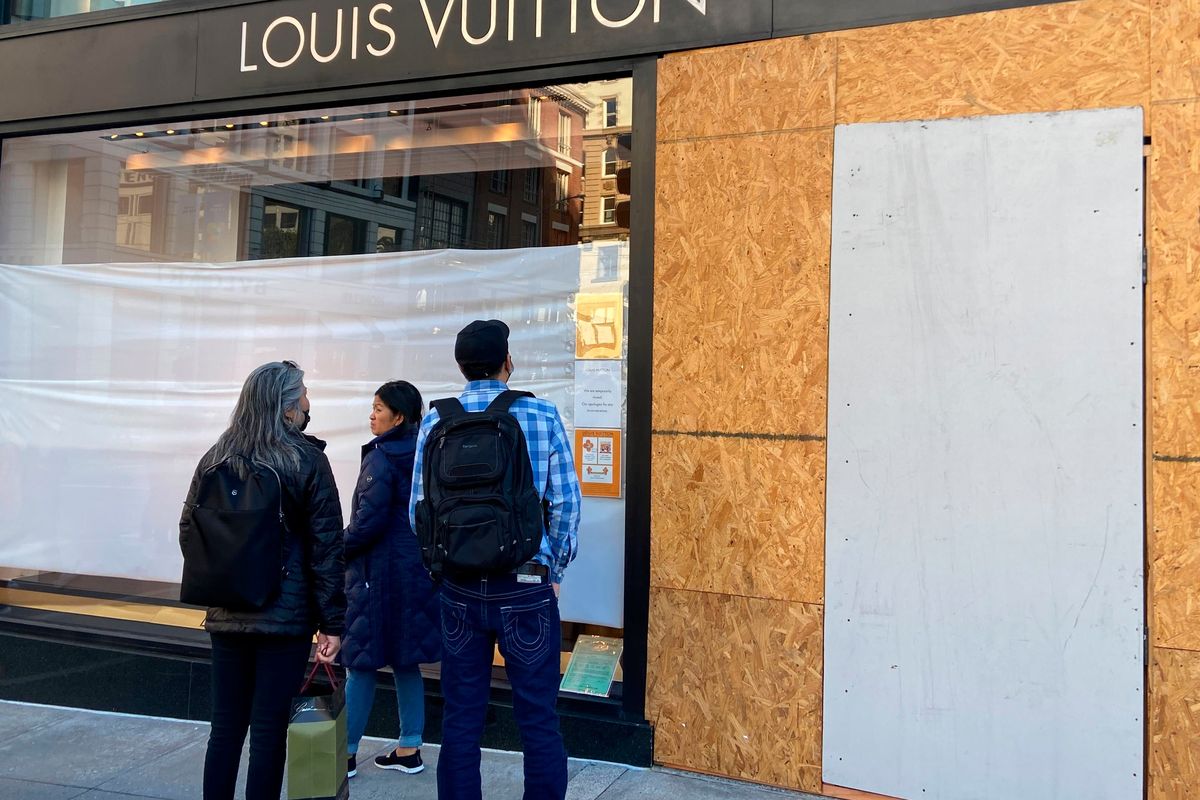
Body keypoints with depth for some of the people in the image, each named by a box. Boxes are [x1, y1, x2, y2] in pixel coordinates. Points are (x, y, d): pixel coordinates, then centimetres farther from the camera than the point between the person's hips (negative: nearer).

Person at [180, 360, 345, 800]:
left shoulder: (215, 458, 4)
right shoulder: (306, 460, -8)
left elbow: (188, 531, 10)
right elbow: (325, 546, -9)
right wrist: (332, 622, -6)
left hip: (226, 614, 4)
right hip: (286, 614, -4)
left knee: (225, 725, 13)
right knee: (269, 730, 3)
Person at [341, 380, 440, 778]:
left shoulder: (381, 459, -16)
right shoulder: (423, 457, 7)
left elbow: (368, 521, -19)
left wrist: (340, 551, -4)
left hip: (379, 572, -8)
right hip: (416, 570, 8)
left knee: (361, 662, 3)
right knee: (405, 660, 14)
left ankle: (346, 753, 12)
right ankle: (409, 749, 20)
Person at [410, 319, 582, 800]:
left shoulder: (435, 423, 0)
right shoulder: (542, 416, -6)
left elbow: (419, 509, -1)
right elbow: (565, 504, -6)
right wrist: (552, 573, 5)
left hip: (460, 589, 2)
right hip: (527, 588, -2)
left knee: (461, 719, 13)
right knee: (538, 720, 7)